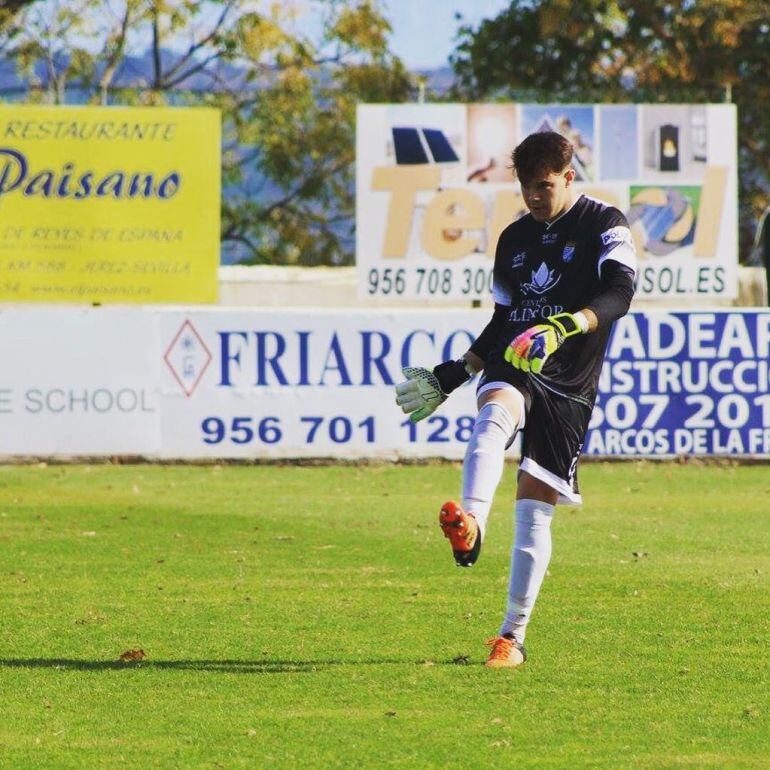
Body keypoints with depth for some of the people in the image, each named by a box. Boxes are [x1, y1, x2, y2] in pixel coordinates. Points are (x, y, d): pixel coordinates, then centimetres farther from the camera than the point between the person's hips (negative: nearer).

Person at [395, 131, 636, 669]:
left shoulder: (604, 225, -1)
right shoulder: (514, 239, 17)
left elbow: (620, 292, -18)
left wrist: (564, 327, -34)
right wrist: (456, 374, 22)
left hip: (569, 384, -3)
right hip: (511, 366, 3)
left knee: (535, 510, -3)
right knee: (494, 416, -34)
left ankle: (513, 636, 8)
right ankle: (471, 526, -61)